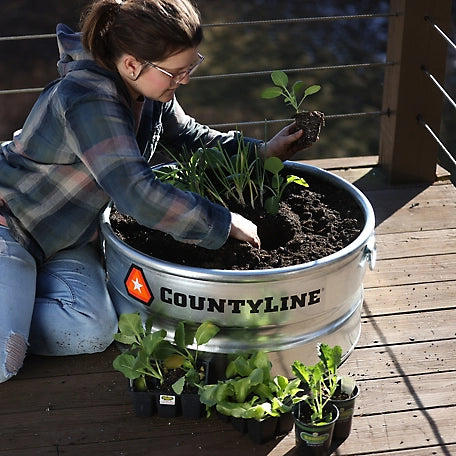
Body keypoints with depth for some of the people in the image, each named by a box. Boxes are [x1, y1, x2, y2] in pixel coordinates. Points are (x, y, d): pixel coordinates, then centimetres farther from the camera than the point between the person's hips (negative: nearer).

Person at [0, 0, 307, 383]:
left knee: (93, 333, -15)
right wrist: (224, 223, -32)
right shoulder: (88, 102, -33)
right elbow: (138, 193, -39)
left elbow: (186, 136, 12)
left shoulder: (150, 86, -6)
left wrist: (262, 151, 1)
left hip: (68, 235, 8)